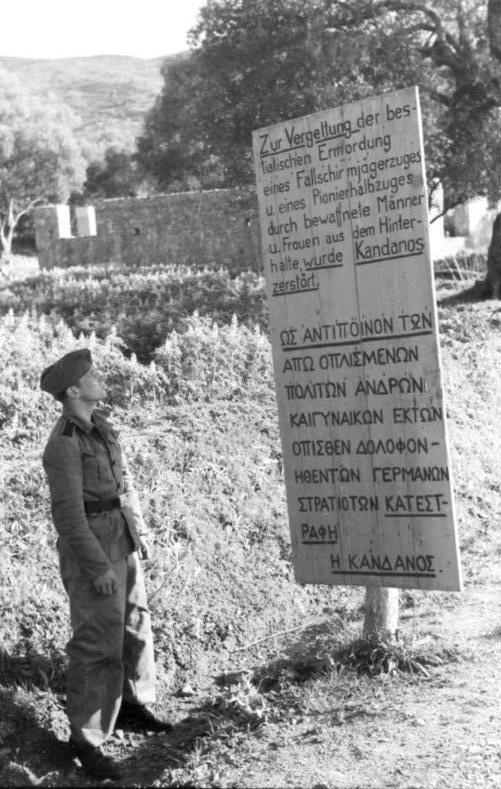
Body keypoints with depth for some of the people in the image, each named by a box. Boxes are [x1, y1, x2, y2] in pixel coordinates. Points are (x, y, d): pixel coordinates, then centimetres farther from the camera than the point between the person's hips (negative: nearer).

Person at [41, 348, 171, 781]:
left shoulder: (98, 425, 7)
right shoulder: (64, 444, -20)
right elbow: (68, 513, -21)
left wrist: (139, 531, 17)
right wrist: (97, 567, -22)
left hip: (122, 541, 9)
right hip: (91, 548, -9)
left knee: (135, 625, 19)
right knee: (99, 644, -7)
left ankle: (133, 706, 37)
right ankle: (86, 739, 4)